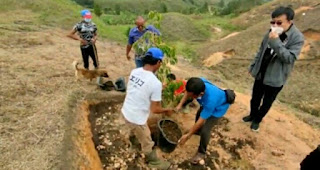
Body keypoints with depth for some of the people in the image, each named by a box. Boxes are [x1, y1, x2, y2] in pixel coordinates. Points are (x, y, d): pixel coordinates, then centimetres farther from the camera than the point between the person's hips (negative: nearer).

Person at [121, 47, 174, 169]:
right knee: (147, 143, 20)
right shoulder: (156, 83, -27)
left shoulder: (134, 72, -6)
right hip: (137, 118, -7)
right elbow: (155, 109, -21)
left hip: (126, 112, 7)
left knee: (134, 132, 37)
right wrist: (167, 111, -1)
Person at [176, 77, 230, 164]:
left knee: (205, 130, -10)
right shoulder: (198, 83, -35)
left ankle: (201, 152, 15)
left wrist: (188, 136, -26)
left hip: (219, 107, -7)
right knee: (199, 114, 26)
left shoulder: (210, 100, -47)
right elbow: (188, 92, -10)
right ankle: (198, 130, 57)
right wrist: (180, 105, -18)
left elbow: (201, 121, -35)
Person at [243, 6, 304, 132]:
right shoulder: (271, 32, -4)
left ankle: (257, 120, 37)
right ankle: (252, 115, 44)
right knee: (255, 99, 20)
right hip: (260, 74, 5)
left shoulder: (297, 38, -19)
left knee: (267, 102, 14)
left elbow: (289, 58, -26)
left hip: (275, 79, -4)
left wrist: (276, 42, -34)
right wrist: (253, 66, 12)